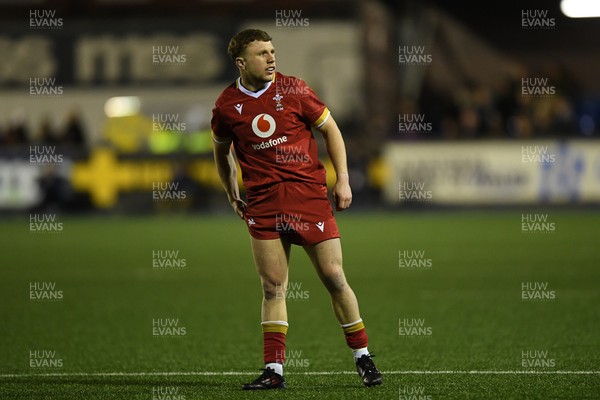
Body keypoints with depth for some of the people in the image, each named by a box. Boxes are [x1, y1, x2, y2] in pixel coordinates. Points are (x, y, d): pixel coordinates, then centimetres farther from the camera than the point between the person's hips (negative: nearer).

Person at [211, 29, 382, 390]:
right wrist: (232, 195, 20)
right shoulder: (227, 105, 2)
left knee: (334, 278, -1)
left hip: (309, 194, -1)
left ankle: (363, 357, 13)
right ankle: (274, 370, 4)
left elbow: (330, 129, 6)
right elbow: (221, 150, 21)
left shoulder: (293, 90, -2)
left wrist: (343, 180, 1)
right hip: (263, 204, 1)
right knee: (272, 287, -1)